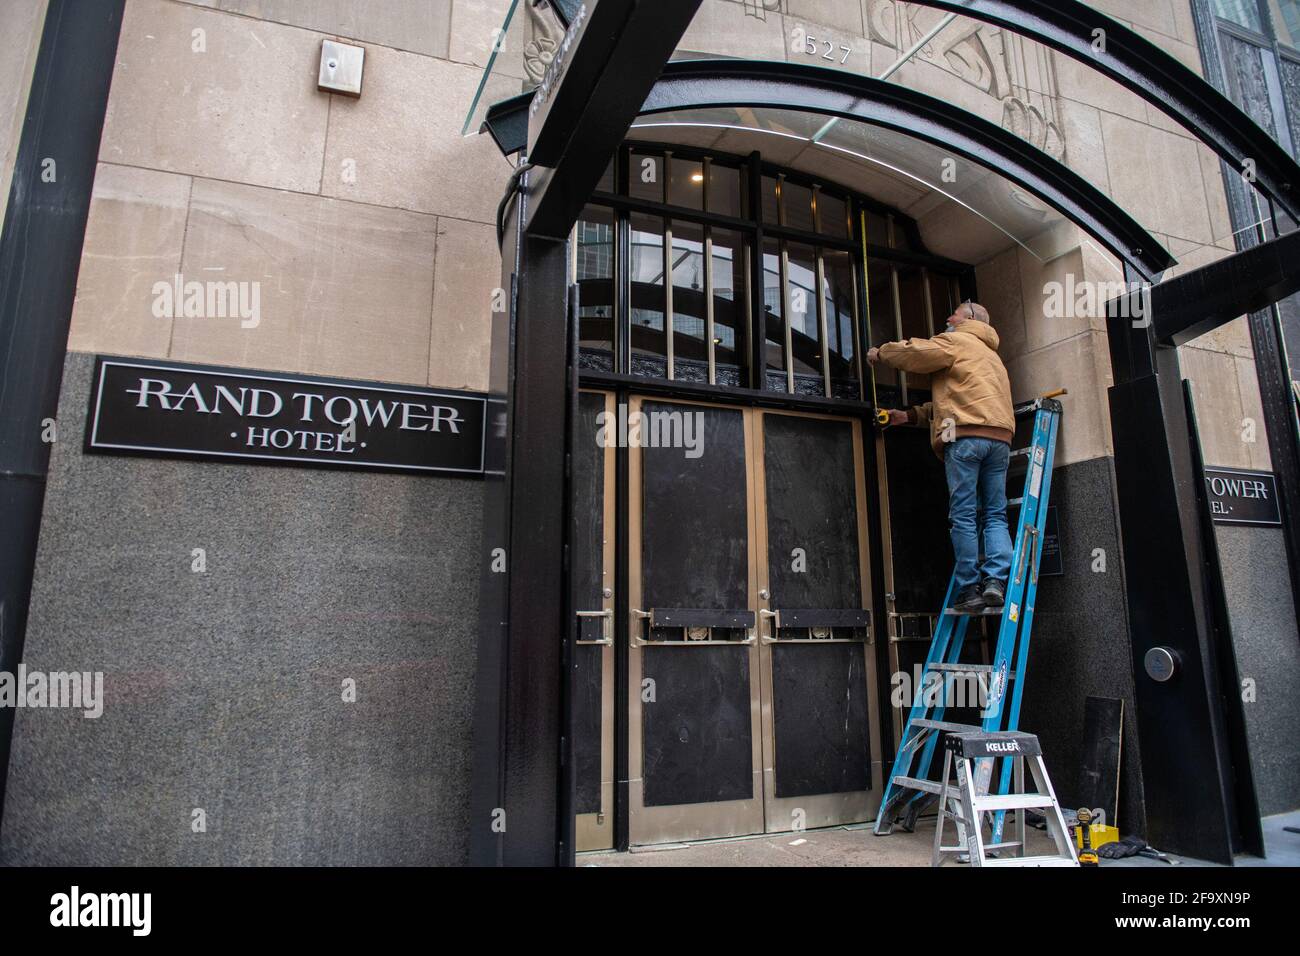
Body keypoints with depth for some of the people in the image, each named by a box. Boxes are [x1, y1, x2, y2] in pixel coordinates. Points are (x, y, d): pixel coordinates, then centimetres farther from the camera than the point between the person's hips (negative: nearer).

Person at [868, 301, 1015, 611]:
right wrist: (910, 416, 27)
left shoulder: (955, 341, 10)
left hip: (965, 435, -7)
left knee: (963, 516, -5)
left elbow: (912, 353, -1)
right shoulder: (991, 354, 35)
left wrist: (880, 353, 18)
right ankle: (996, 581, -7)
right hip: (1000, 437, 7)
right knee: (995, 515, 6)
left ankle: (970, 589, -4)